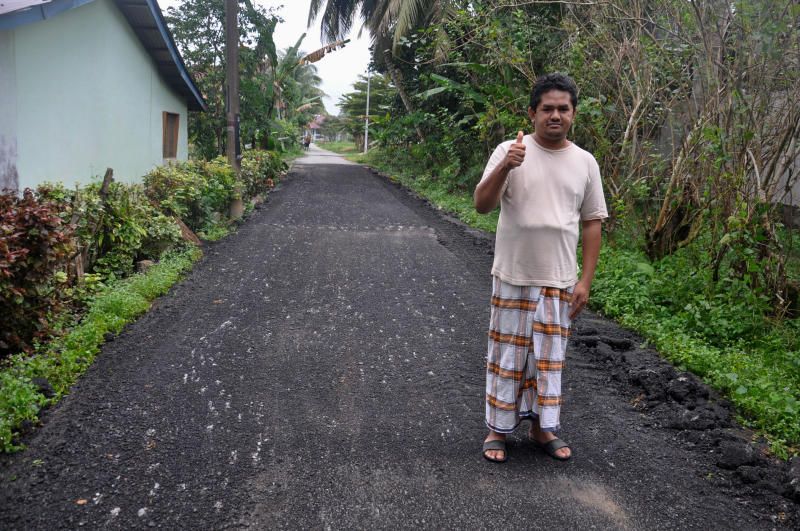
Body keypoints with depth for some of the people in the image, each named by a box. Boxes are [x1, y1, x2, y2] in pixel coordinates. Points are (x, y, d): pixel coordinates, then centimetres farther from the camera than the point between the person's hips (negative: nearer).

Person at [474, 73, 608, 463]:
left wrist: (585, 280, 1)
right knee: (507, 354, 7)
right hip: (513, 276, -2)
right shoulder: (509, 152, -6)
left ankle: (542, 427, 29)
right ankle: (498, 429, 22)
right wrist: (505, 168, -32)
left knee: (549, 356, 13)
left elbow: (592, 222, 6)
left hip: (560, 280, 3)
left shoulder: (585, 162, 3)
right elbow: (482, 205, -15)